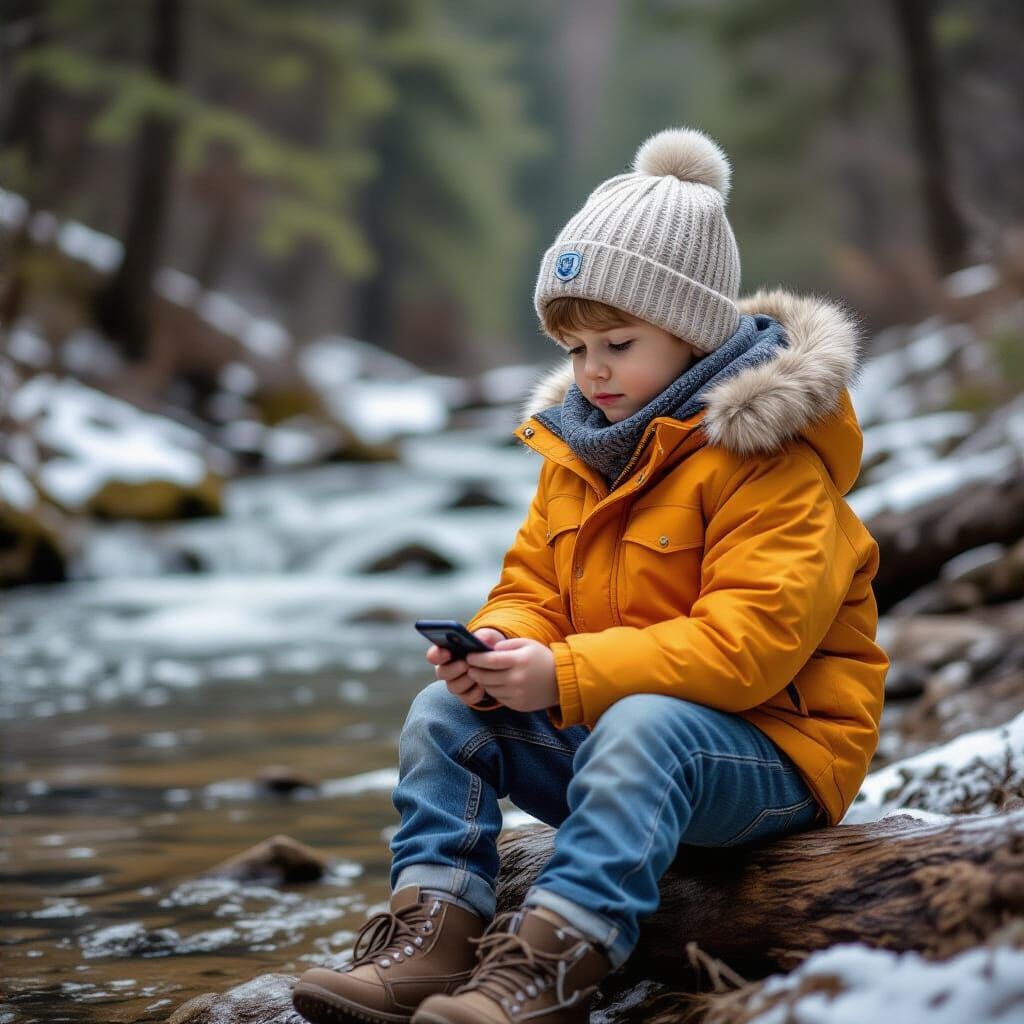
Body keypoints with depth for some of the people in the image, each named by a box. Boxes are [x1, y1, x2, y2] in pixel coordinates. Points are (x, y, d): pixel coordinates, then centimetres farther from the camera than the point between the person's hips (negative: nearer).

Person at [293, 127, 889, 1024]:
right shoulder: (579, 449, 10)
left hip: (771, 744, -8)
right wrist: (501, 644, -14)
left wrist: (568, 676, -30)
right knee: (445, 713, -7)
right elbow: (533, 586, 13)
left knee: (642, 727, -38)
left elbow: (752, 639, -26)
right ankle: (433, 926, -18)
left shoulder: (770, 462, -16)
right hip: (597, 720, 8)